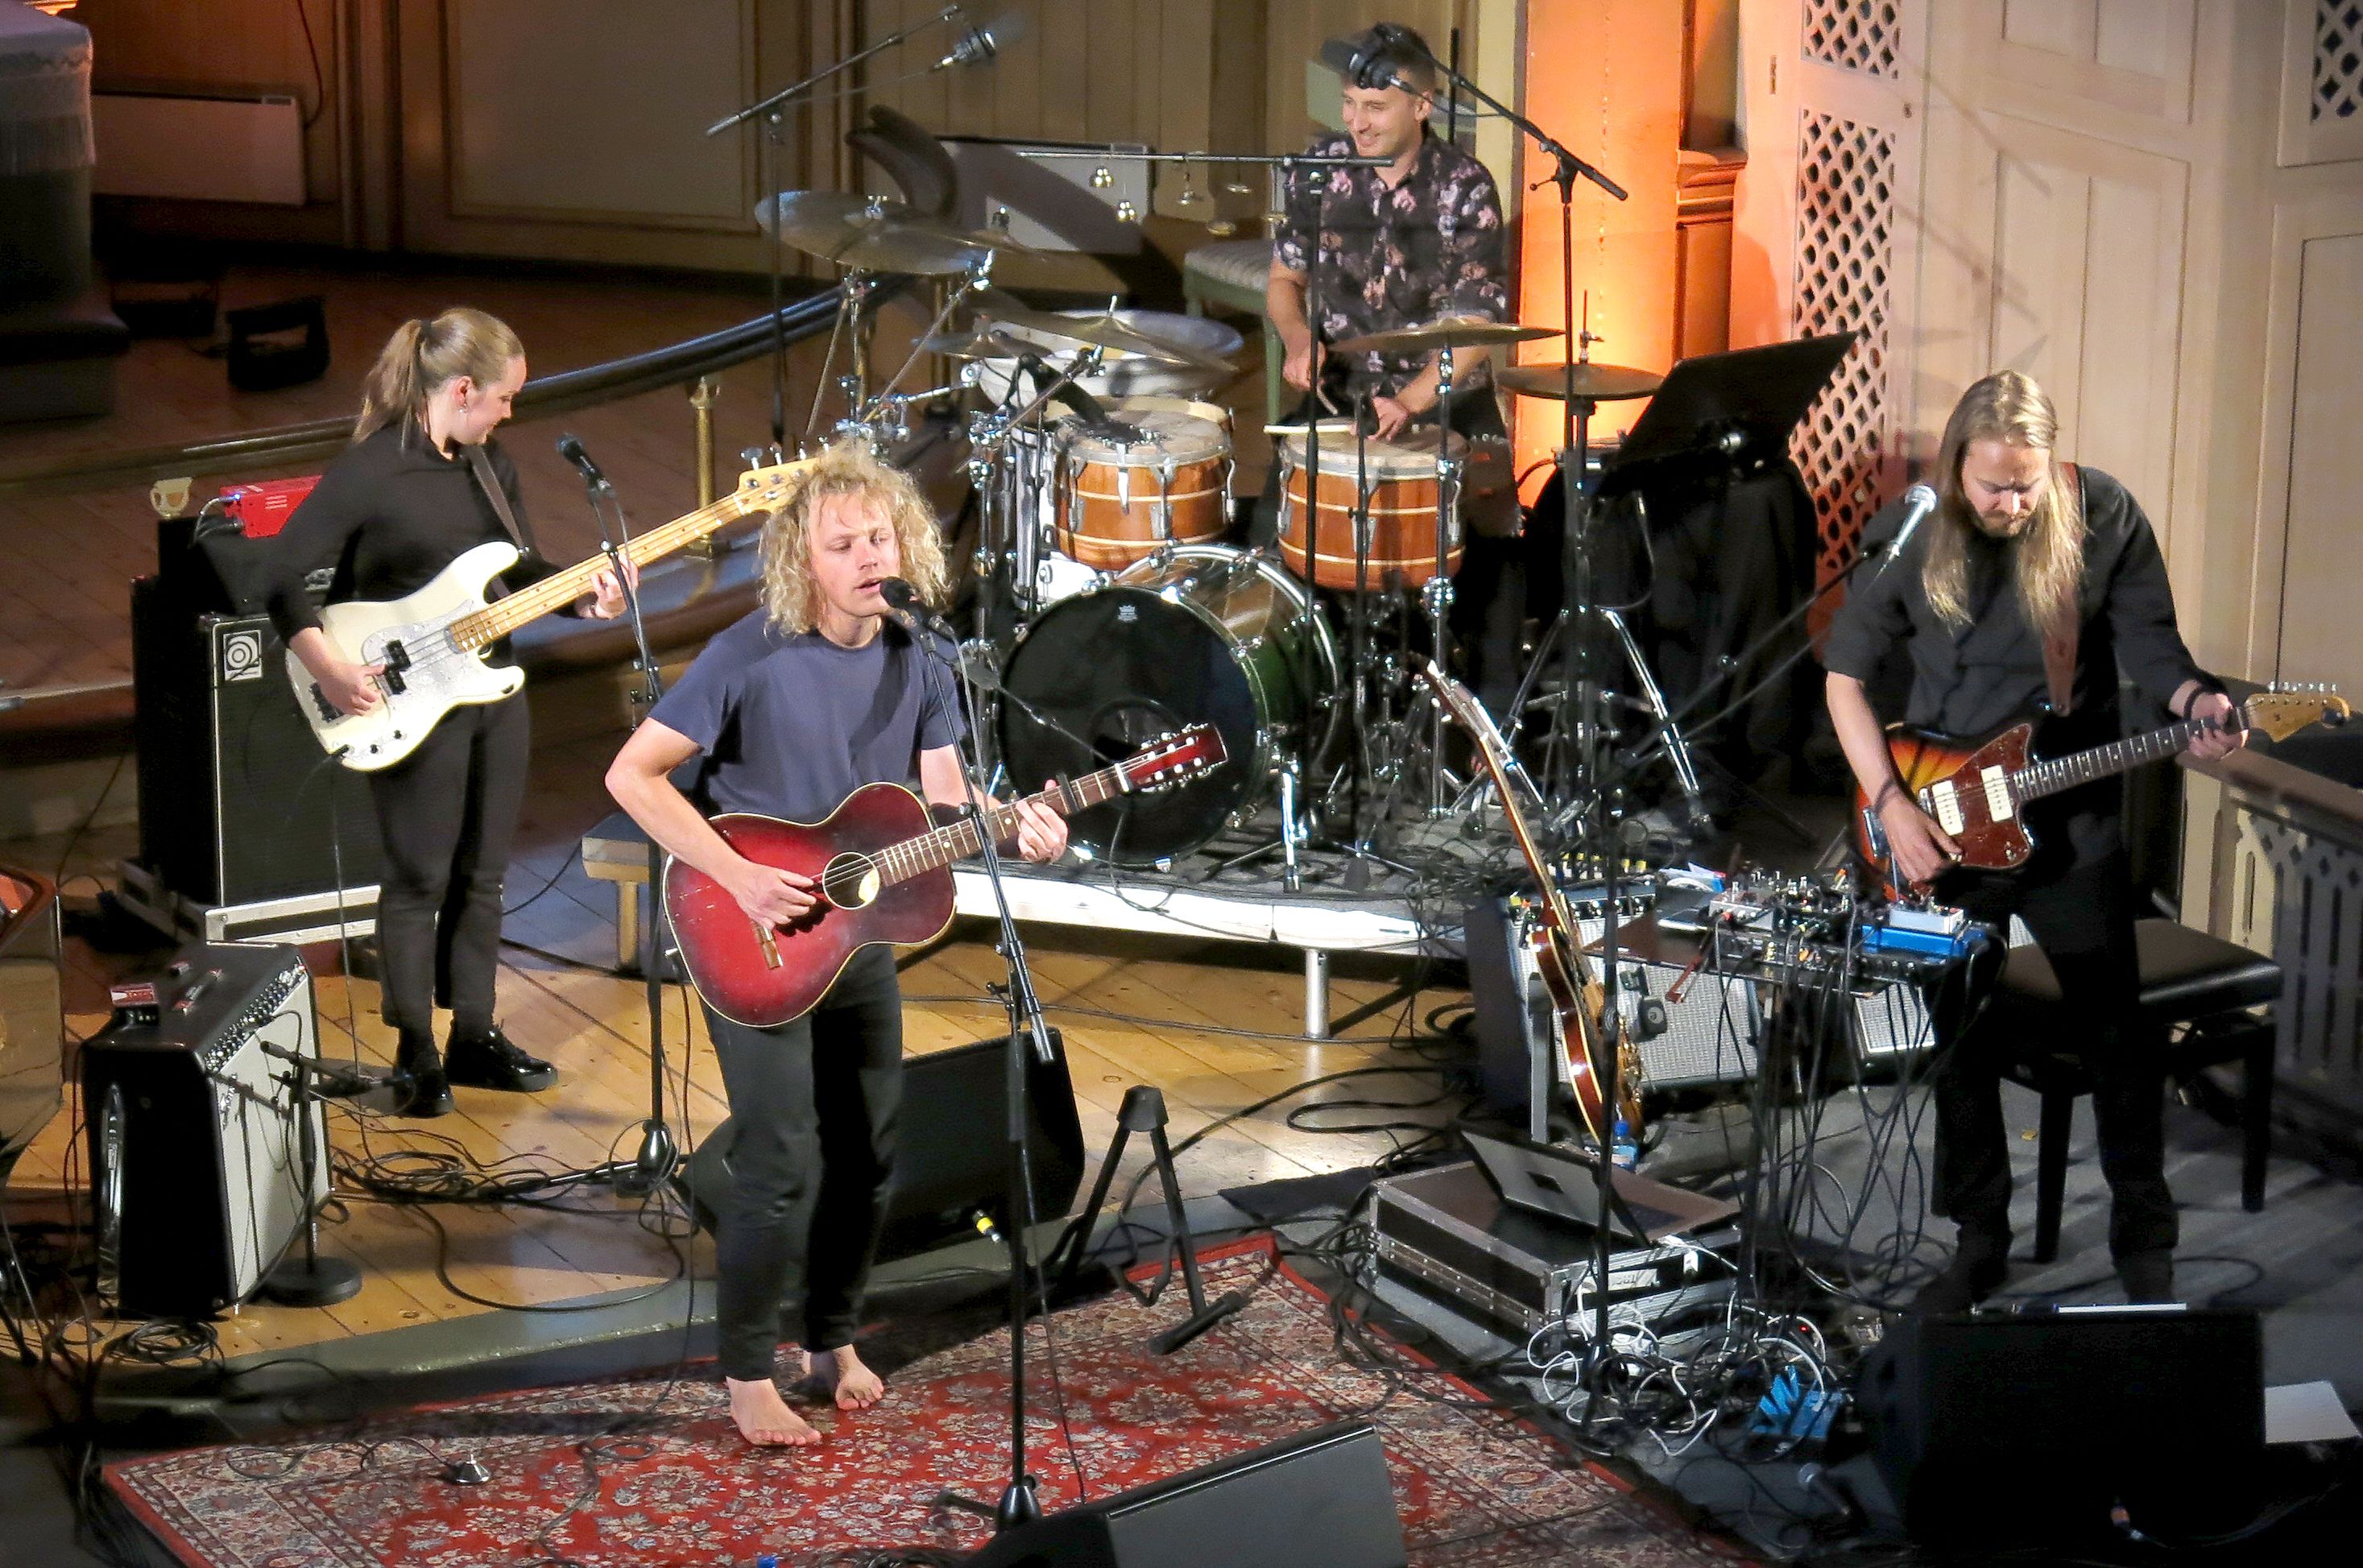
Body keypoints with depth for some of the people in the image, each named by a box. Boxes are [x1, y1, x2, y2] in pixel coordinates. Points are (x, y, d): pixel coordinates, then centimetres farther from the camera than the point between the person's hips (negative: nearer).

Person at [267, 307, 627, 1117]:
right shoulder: (368, 471, -16)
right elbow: (287, 580, -16)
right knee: (418, 881, 2)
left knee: (481, 875, 14)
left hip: (491, 689, 7)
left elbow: (521, 570, 16)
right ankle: (416, 1056, 13)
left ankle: (474, 1035, 26)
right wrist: (329, 666, -24)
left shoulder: (490, 465, 7)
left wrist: (580, 597, -2)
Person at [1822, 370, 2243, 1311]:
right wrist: (1892, 805, -10)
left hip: (2072, 820, -1)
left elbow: (2146, 640, -4)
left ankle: (2145, 1244, 19)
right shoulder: (1909, 536, -8)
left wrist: (2194, 701, -26)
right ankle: (1978, 1242, 23)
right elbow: (1845, 674, -2)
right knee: (1960, 1039, 8)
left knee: (2117, 1037, 3)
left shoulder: (2104, 517, -10)